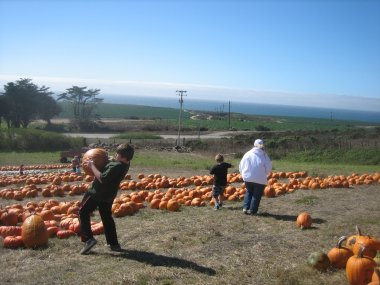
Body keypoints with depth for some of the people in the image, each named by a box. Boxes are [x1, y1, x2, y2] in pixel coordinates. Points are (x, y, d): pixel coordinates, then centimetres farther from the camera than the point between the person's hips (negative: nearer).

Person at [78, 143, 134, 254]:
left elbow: (102, 178, -31)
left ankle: (88, 238, -2)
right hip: (109, 195, 9)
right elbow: (110, 163, 16)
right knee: (107, 217, 19)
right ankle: (114, 243, 21)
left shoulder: (116, 166, -30)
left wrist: (92, 166, -22)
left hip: (97, 193, -9)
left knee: (83, 212, 7)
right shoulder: (124, 164, -1)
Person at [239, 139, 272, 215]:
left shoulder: (248, 154, 2)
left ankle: (245, 208, 14)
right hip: (260, 179, -2)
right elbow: (269, 168, -2)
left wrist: (244, 174, 20)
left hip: (247, 177, 3)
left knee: (249, 192, 23)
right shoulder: (264, 155, -3)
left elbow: (241, 166, 5)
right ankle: (252, 210, 13)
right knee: (257, 195, 13)